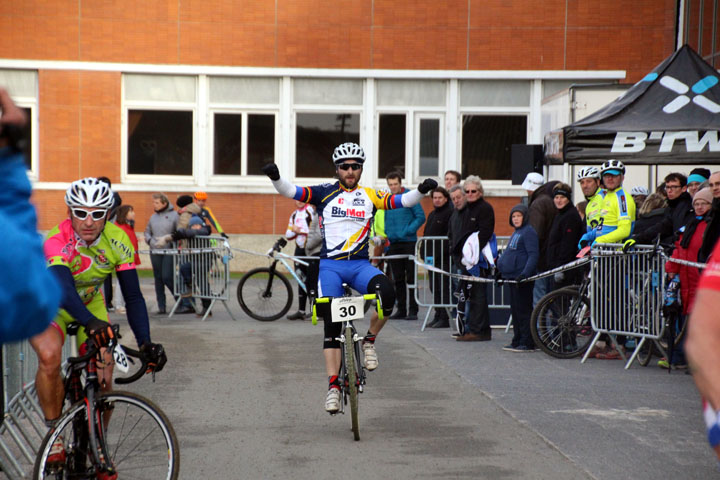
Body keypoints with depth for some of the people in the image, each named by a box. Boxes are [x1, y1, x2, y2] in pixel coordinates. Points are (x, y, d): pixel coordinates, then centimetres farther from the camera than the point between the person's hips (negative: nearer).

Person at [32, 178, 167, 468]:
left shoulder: (118, 242, -21)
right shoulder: (57, 242, -34)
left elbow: (133, 296, -21)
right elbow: (63, 290, -51)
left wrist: (145, 343, -35)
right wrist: (91, 323, -69)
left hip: (90, 305, 4)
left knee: (103, 383, -6)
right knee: (50, 357, -34)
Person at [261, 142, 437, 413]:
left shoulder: (369, 196, 9)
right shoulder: (325, 193, 4)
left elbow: (400, 201, 2)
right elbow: (291, 192, -6)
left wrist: (421, 191, -15)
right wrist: (276, 178, -25)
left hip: (360, 265, 1)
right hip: (330, 266, -1)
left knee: (387, 294, -28)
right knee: (331, 326, -5)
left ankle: (369, 341, -3)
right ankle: (333, 386, 0)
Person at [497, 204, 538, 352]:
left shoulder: (528, 231, -11)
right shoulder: (516, 232, 19)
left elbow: (533, 255, -18)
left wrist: (525, 273, -27)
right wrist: (501, 271, 27)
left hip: (522, 279, -10)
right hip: (512, 277, 10)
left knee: (523, 310, -7)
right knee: (515, 310, 12)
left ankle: (527, 343, -3)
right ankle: (517, 341, 18)